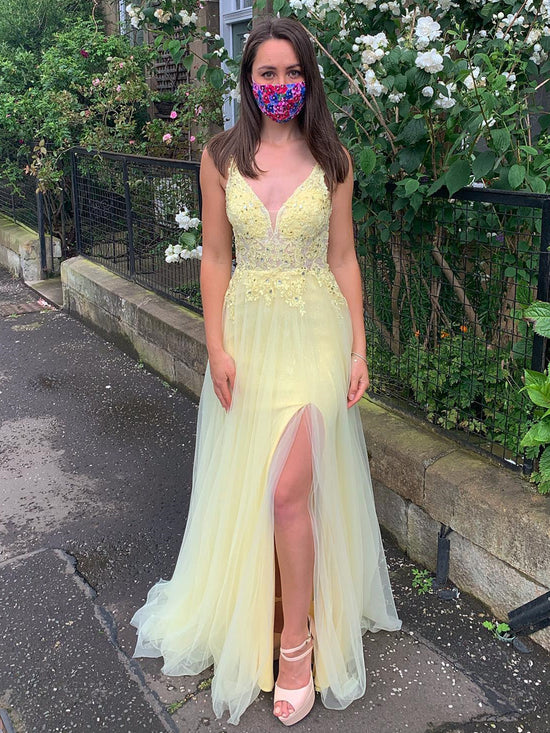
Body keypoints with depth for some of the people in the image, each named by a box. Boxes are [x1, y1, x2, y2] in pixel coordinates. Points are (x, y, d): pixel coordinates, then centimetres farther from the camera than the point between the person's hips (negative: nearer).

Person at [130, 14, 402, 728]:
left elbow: (343, 257, 4)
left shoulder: (331, 159, 2)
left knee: (288, 489, -8)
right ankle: (254, 614, 31)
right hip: (248, 329, 2)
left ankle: (297, 639, 11)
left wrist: (359, 348, -1)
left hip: (316, 330, -2)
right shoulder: (222, 156, 3)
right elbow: (215, 257, 3)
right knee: (244, 482, 10)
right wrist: (217, 347, -5)